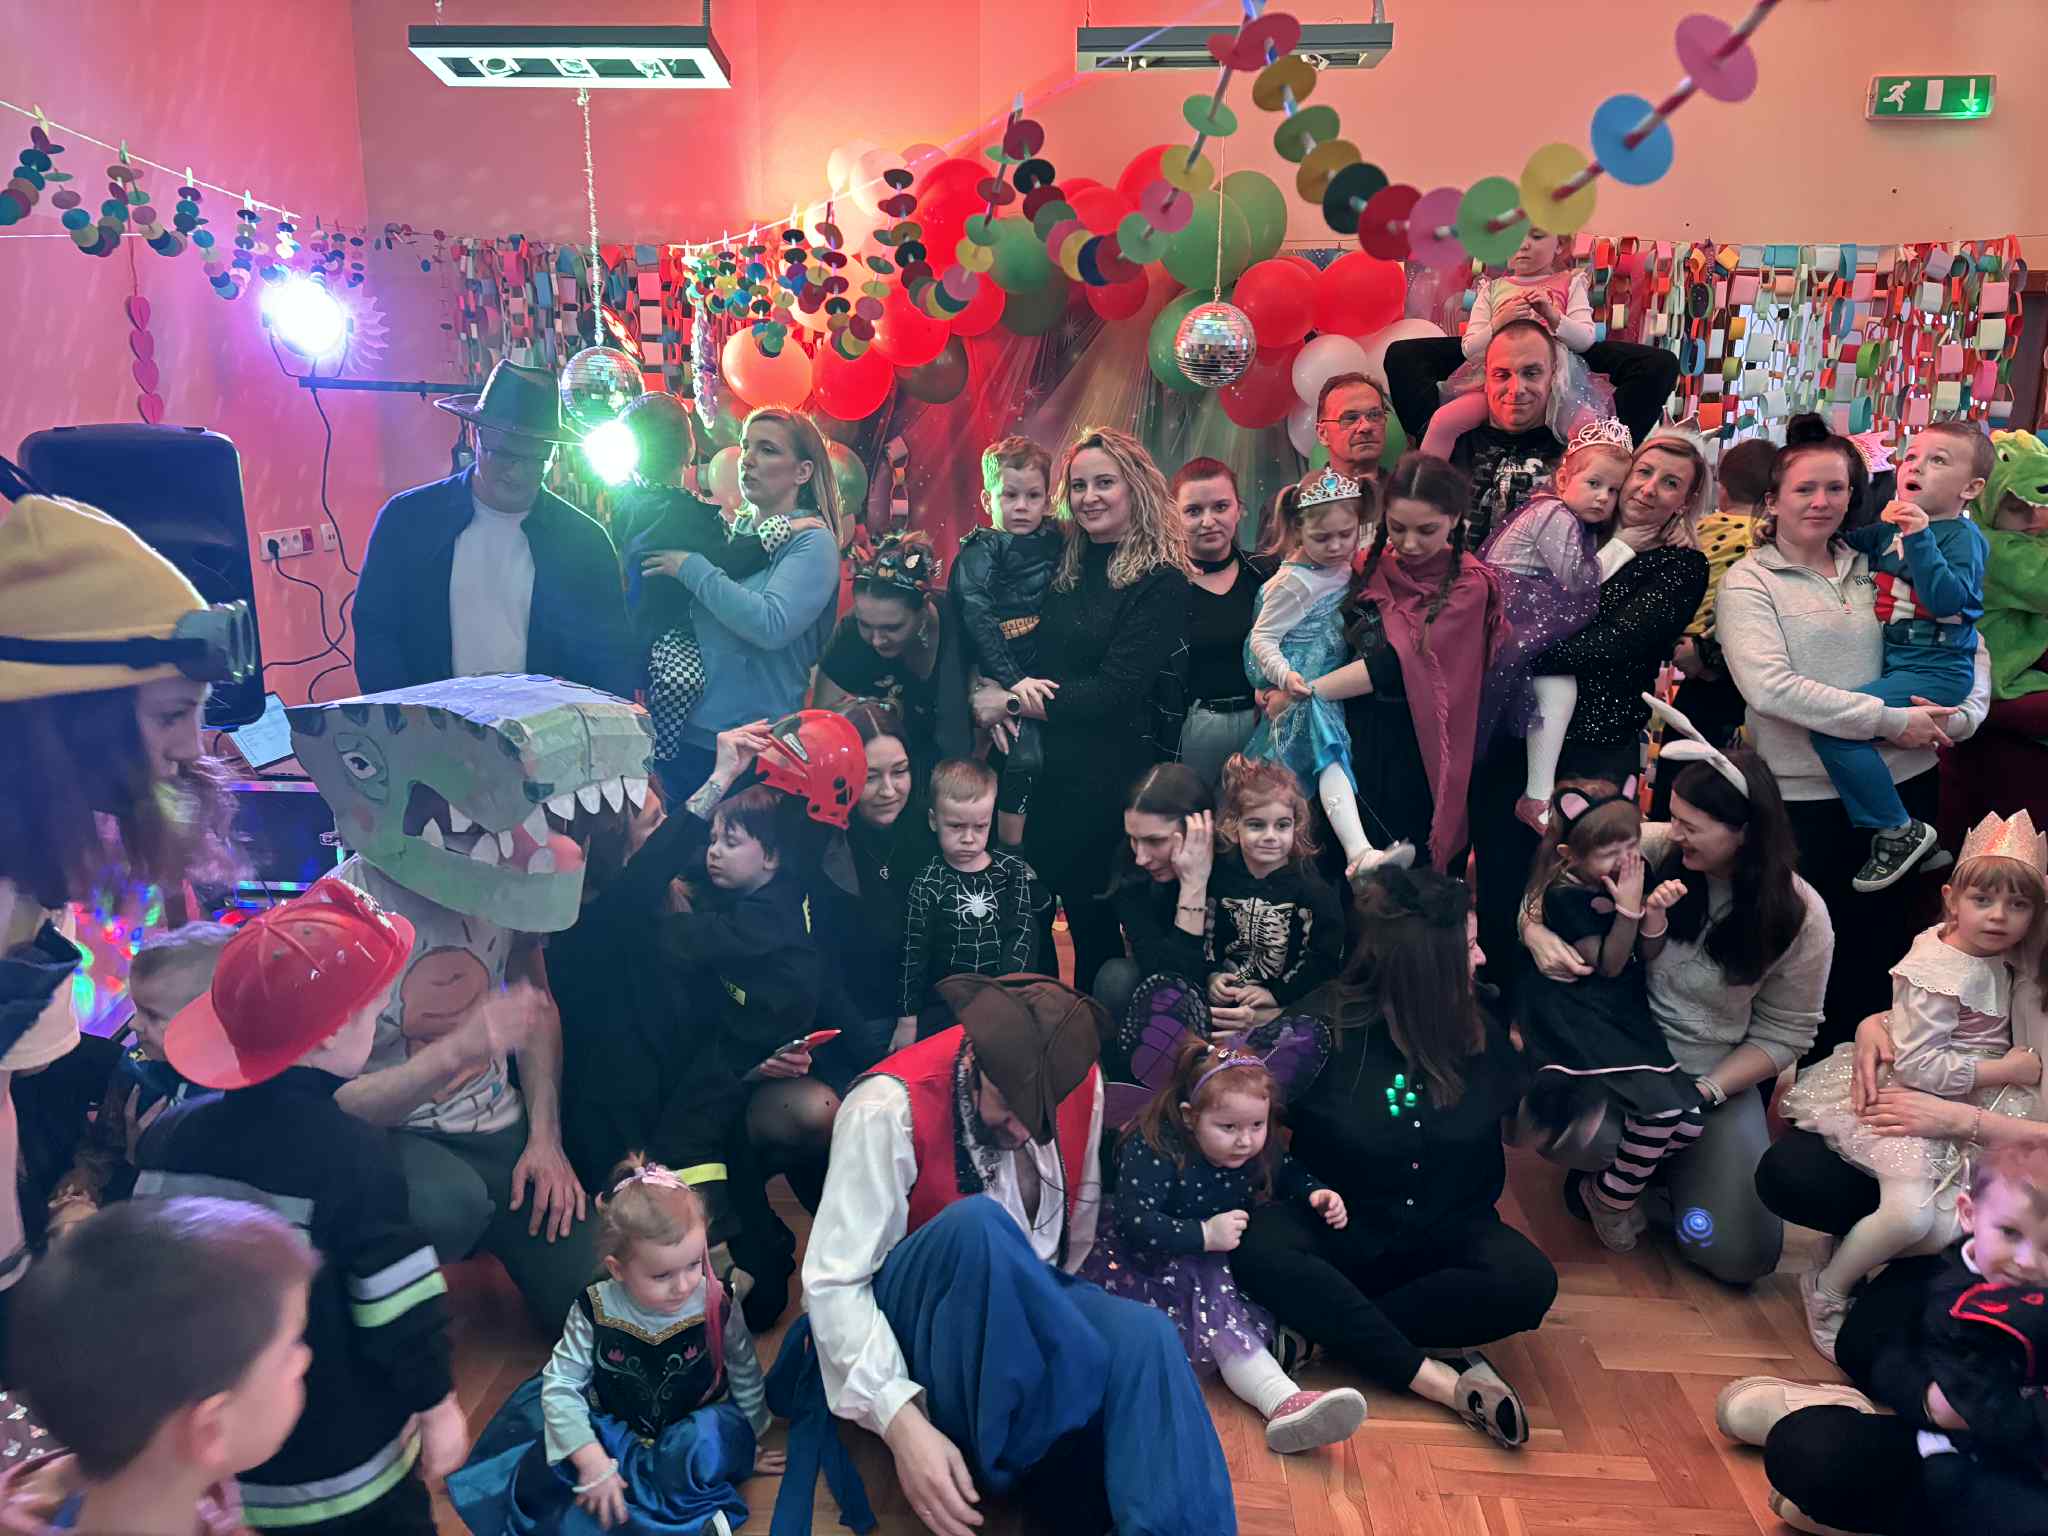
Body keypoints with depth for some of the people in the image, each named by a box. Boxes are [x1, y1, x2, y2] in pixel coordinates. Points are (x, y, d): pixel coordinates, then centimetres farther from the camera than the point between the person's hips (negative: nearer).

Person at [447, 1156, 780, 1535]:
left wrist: (746, 1443, 7)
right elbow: (561, 1385, -16)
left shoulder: (716, 1305, -18)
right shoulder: (595, 1311, -18)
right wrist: (593, 1462, -25)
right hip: (613, 1432, 1)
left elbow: (745, 1377, -2)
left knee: (713, 1444, -35)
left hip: (691, 1432, -1)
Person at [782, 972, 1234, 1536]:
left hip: (1026, 1310, 4)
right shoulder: (889, 1108, -25)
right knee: (977, 1223, -39)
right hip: (913, 1322, -3)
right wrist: (902, 1422, -35)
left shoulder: (1083, 1086, -8)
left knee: (1145, 1336, -32)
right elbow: (834, 1282, -26)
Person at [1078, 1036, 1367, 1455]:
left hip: (1219, 1267, 7)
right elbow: (1134, 1224, -34)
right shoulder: (1154, 1151, -26)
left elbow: (1291, 1176, 18)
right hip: (1144, 1266, -7)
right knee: (1204, 1280, -34)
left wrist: (1317, 1194, -4)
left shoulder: (1259, 1152, -5)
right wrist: (1205, 1235, -36)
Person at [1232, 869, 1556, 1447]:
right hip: (1341, 1227, -2)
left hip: (1442, 1229, 3)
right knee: (1258, 1250, -33)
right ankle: (1440, 1379, -28)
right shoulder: (1325, 1027, -14)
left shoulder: (1477, 1034, -3)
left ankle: (1325, 1324, -22)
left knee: (1528, 1281, -28)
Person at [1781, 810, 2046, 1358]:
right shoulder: (1936, 973, -19)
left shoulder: (1996, 961, 9)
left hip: (1968, 1104, 10)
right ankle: (1827, 1291, -2)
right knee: (1911, 1213, -25)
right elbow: (1916, 1065, -23)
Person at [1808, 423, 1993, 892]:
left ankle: (1900, 831, -10)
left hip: (1934, 672, -9)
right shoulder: (1889, 526, 11)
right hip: (1892, 660, 9)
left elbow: (1947, 599, -26)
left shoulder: (1962, 536, -11)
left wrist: (1919, 537, -31)